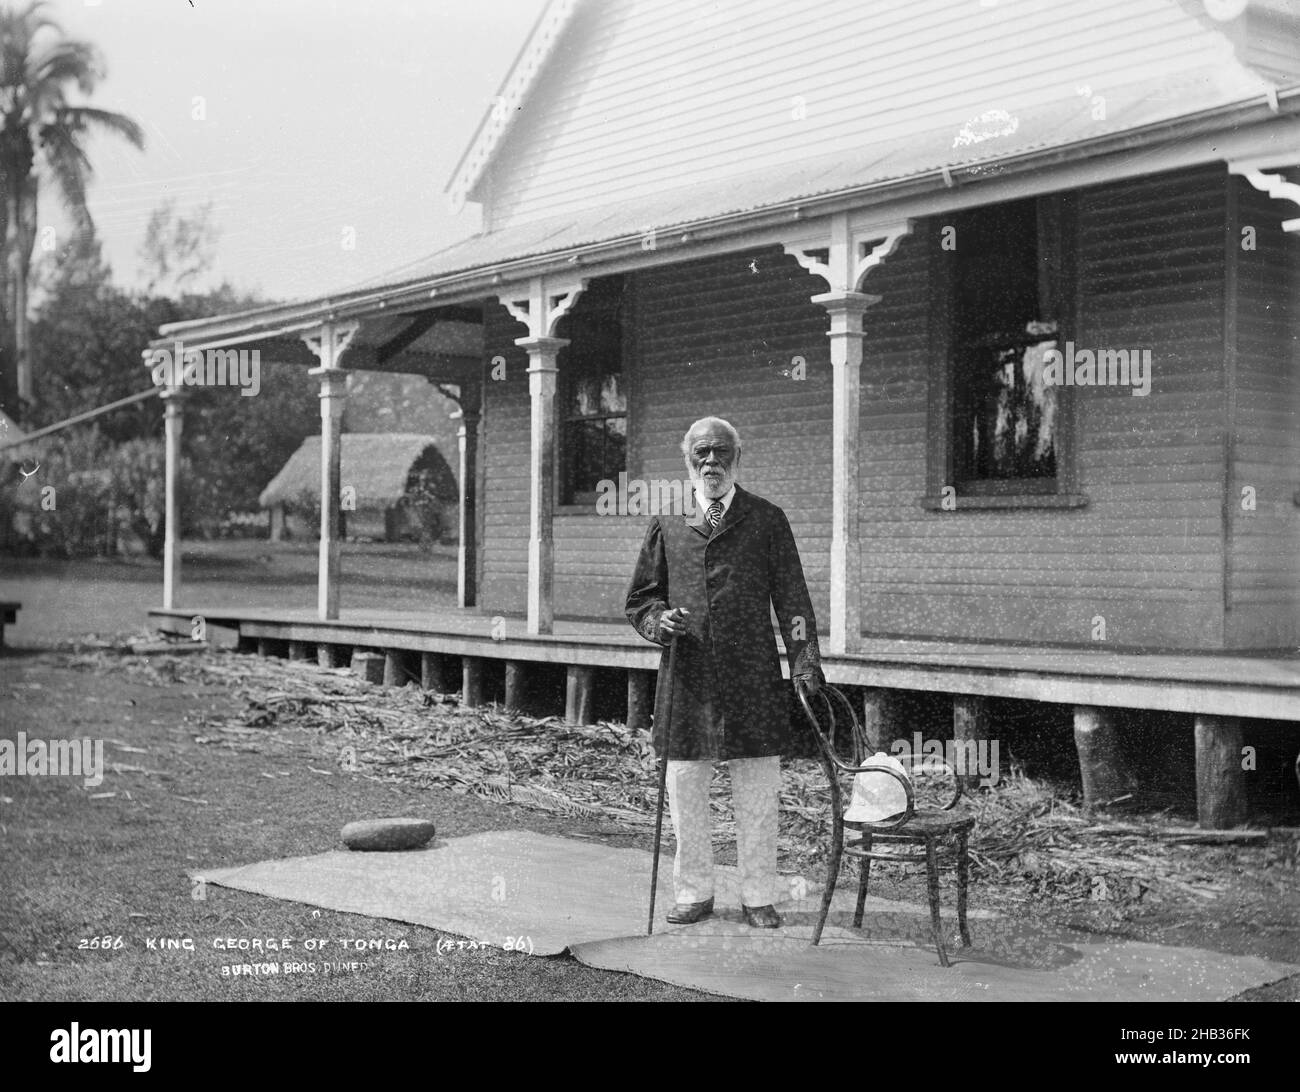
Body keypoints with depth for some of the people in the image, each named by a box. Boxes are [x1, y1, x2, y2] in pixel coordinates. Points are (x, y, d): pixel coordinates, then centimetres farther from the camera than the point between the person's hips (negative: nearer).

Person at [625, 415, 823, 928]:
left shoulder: (766, 520, 5)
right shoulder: (666, 525, 9)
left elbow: (792, 598, 3)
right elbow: (639, 599, 15)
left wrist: (805, 664, -7)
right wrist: (658, 620, -8)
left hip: (753, 675, -1)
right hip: (687, 677, 1)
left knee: (757, 792, 3)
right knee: (685, 790, 6)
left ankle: (758, 896, 16)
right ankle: (694, 892, 21)